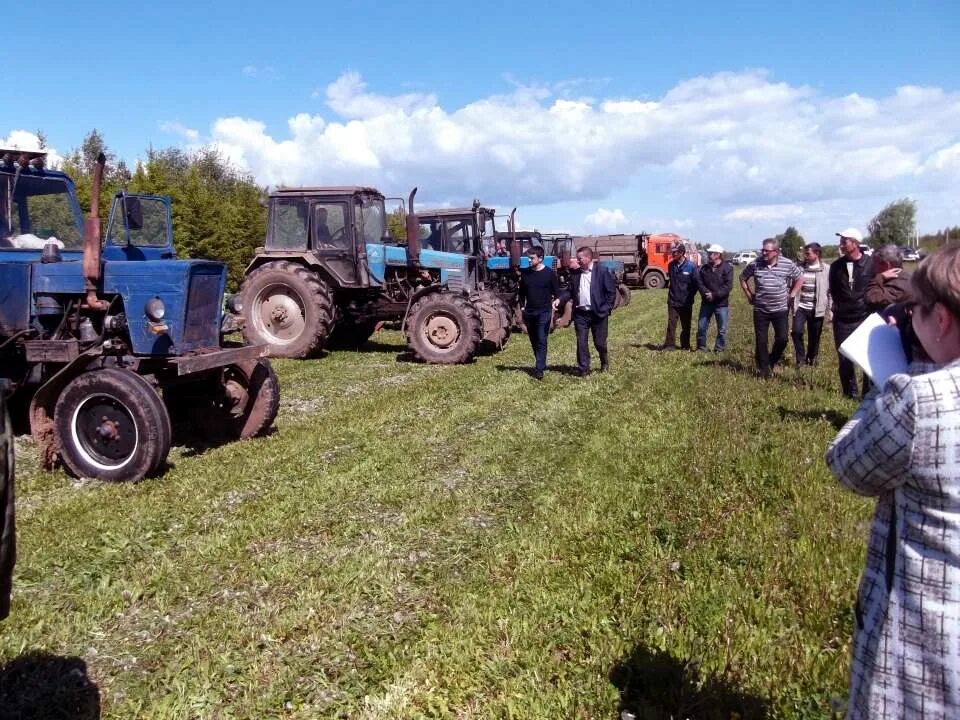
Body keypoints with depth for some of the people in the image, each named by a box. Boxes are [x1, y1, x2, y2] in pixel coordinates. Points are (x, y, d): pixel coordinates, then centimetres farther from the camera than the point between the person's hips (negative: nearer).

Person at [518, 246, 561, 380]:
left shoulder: (549, 273, -5)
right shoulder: (525, 273, 6)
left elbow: (557, 292, 0)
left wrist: (554, 304, -13)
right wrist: (522, 307, 9)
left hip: (544, 312, -5)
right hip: (529, 313, 5)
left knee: (541, 341, -10)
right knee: (534, 341, 11)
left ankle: (539, 369, -11)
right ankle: (540, 363, 26)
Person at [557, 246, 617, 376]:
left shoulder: (602, 271, -6)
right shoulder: (575, 273, 7)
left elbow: (612, 291, -6)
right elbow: (570, 291, 11)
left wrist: (605, 309, -12)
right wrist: (560, 299, -7)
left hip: (597, 314, -3)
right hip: (580, 313, 3)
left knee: (599, 342, 8)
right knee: (581, 342, 2)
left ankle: (604, 361, 36)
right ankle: (583, 369, 9)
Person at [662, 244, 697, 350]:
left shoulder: (691, 266, -10)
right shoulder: (671, 265, 2)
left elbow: (695, 283, -3)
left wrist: (690, 297, -3)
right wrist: (671, 293, 11)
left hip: (686, 302, -3)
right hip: (673, 301, 3)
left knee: (686, 325, 9)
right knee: (671, 323, -3)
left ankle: (685, 345, 20)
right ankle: (670, 344, 0)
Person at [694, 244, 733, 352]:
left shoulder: (727, 268, -7)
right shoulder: (703, 268, 6)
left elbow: (728, 286, -15)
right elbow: (699, 283, -1)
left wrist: (715, 295, -22)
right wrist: (706, 293, -19)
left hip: (721, 304, -4)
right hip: (706, 303, 4)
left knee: (722, 329, 4)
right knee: (701, 327, 8)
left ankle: (719, 350, 16)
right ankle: (701, 347, 22)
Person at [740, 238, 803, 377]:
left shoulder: (788, 264, -6)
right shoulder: (755, 264, -6)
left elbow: (800, 278, 9)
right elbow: (743, 278, 11)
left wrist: (791, 294, 3)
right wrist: (749, 294, 6)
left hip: (780, 309, 0)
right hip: (760, 310, 0)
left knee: (782, 339, -1)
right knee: (761, 341, 2)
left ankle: (772, 361, 27)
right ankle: (764, 370, 15)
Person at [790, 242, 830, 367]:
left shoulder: (826, 269, -4)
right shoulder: (800, 268, 1)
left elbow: (831, 291, -1)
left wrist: (830, 310, -3)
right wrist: (793, 305, 6)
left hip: (816, 309, -1)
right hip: (801, 307, 1)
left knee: (814, 338, 7)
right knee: (796, 331, -16)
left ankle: (811, 361, 27)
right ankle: (801, 359, 2)